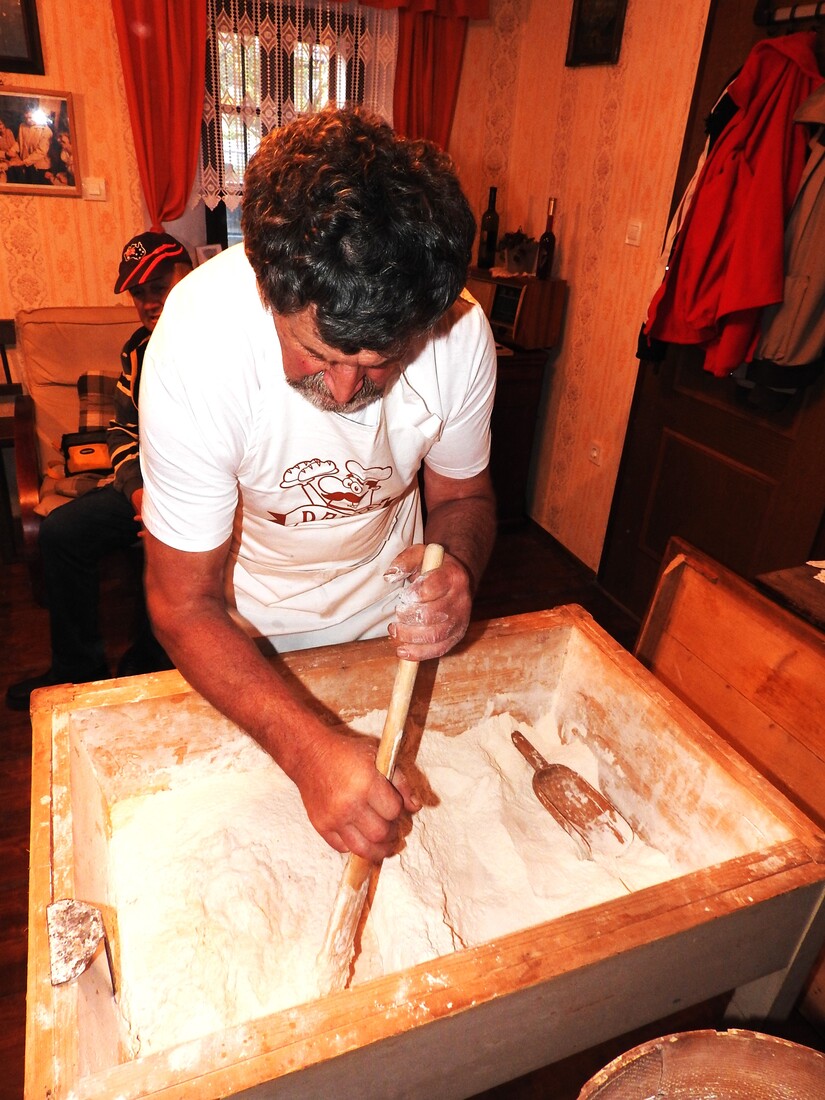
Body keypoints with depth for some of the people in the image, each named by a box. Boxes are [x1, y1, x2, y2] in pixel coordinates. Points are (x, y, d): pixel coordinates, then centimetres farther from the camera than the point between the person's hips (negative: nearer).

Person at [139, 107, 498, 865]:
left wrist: (457, 574, -33)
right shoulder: (196, 345, -35)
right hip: (250, 630, -1)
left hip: (387, 609, 2)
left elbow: (463, 493, -9)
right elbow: (185, 605, -29)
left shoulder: (460, 333, -28)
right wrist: (307, 748, -43)